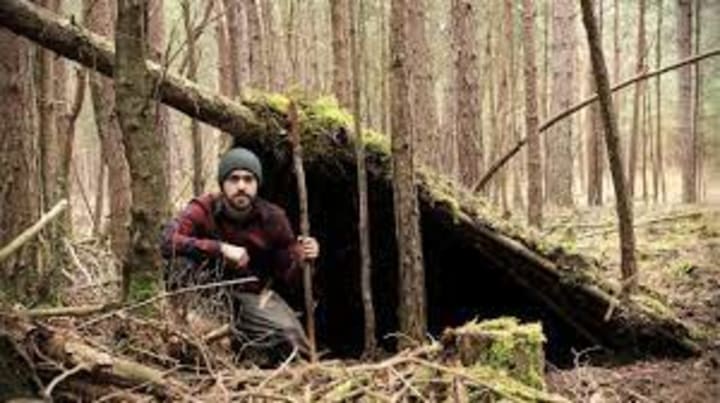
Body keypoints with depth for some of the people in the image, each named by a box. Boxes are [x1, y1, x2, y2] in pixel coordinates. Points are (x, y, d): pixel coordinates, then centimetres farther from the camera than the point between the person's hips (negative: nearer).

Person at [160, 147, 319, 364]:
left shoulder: (273, 218, -6)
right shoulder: (204, 209, -13)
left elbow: (290, 278, -1)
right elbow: (168, 241, -32)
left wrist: (301, 258, -24)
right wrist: (221, 248, -37)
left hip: (254, 295, 2)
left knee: (289, 337, -24)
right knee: (183, 259, -29)